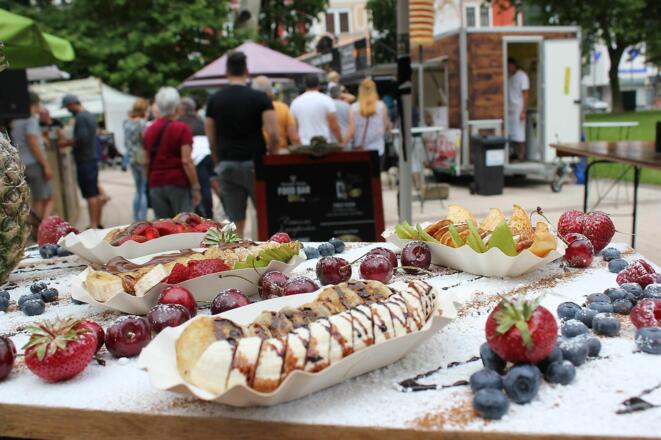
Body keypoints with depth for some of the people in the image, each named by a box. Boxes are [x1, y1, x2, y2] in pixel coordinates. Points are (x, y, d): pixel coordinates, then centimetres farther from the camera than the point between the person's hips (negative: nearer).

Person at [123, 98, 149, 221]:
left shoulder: (127, 122, 6)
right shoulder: (142, 123, -16)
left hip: (132, 159, 8)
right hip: (142, 159, -8)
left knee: (138, 190, 18)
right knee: (145, 191, -2)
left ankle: (136, 219, 23)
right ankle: (143, 220, -3)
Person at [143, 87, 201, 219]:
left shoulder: (149, 130, 11)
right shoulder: (182, 129, -6)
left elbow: (146, 162, 14)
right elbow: (186, 161, -13)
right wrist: (195, 188, -11)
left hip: (156, 184, 5)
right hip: (178, 183, -5)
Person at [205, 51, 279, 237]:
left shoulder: (214, 100, 5)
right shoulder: (260, 98, -3)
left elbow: (211, 139, 5)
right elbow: (273, 135, -11)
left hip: (227, 165, 3)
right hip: (254, 163, -2)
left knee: (236, 222, 5)